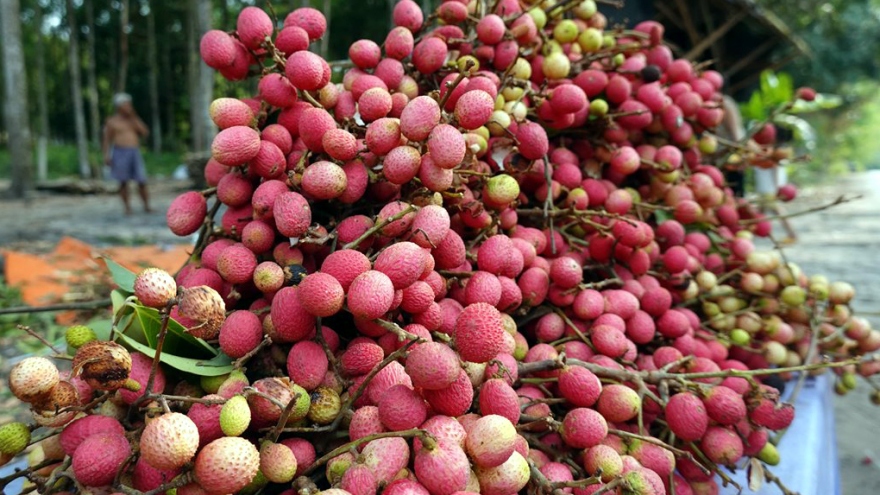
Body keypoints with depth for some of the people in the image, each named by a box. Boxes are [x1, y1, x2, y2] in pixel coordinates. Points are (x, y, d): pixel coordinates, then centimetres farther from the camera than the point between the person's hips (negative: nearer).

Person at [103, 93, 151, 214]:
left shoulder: (133, 120, 15)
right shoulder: (112, 121, 4)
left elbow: (145, 132, 3)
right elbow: (107, 140, 4)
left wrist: (134, 118, 1)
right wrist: (106, 155, -7)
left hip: (135, 152, 3)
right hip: (120, 153, -3)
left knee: (142, 181, -3)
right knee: (123, 182, -1)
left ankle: (146, 206, 7)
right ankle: (127, 207, 6)